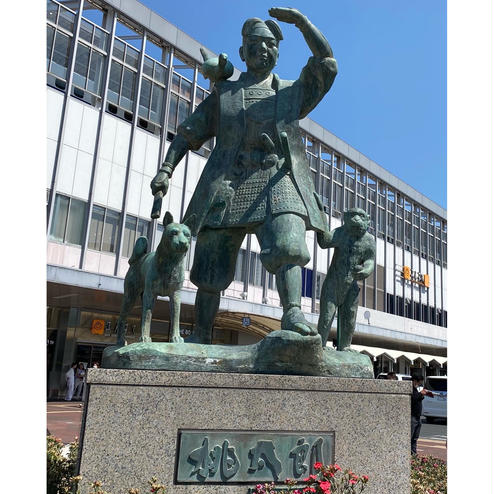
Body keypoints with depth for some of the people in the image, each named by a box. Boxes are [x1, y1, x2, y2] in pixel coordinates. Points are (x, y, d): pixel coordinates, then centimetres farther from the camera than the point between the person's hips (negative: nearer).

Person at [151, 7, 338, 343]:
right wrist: (165, 170, 3)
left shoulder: (292, 92, 21)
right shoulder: (223, 93, 20)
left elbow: (326, 63, 8)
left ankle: (293, 315, -37)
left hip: (278, 181, 0)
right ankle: (201, 336, 8)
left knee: (287, 245, -27)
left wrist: (301, 20, 0)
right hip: (228, 184, 0)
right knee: (211, 266, -1)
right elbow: (189, 133, 16)